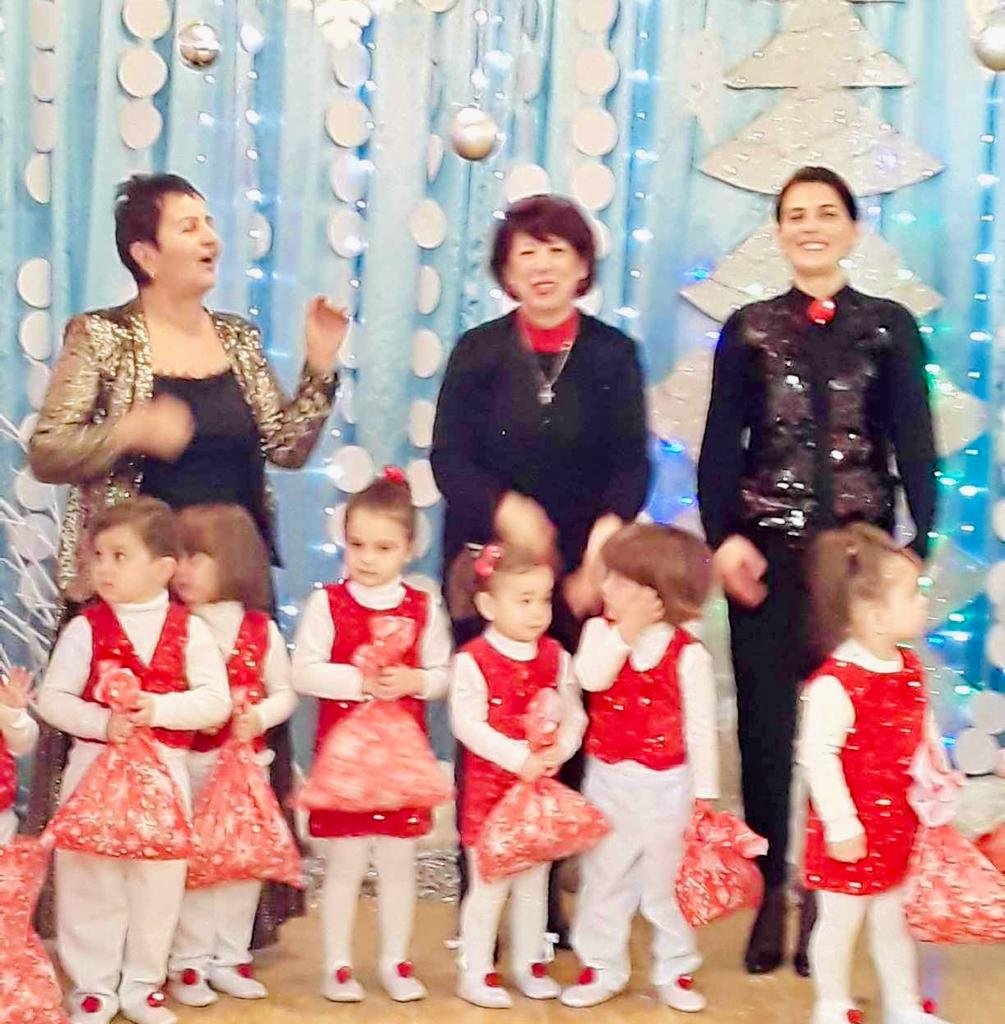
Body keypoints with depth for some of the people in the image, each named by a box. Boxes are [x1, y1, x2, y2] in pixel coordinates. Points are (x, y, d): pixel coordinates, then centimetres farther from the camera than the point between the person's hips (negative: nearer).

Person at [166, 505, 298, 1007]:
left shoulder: (262, 630, 1)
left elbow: (285, 693, 3)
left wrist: (258, 717, -15)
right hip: (187, 762, -2)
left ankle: (230, 959, 22)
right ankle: (188, 963, 12)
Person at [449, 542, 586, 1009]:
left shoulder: (555, 656, 1)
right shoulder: (472, 660, -14)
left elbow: (574, 713, 0)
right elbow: (467, 725, -20)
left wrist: (560, 750, -19)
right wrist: (519, 759, -24)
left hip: (542, 785, 5)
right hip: (490, 788, -5)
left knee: (534, 882, 15)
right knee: (489, 883, 3)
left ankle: (529, 964, 29)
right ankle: (476, 972, 15)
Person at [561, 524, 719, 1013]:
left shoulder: (688, 653, -14)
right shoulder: (601, 630, -5)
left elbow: (700, 727, -10)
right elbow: (590, 678, -24)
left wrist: (704, 792, -9)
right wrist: (625, 633, -26)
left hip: (666, 784, -3)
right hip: (609, 779, 3)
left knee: (667, 880, 11)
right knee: (603, 877, 13)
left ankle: (674, 970, 27)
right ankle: (601, 968, 27)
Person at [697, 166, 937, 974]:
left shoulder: (891, 327, 5)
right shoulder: (749, 329, 7)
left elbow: (915, 446, 2)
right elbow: (721, 444, 4)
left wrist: (917, 546, -8)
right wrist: (724, 537, -9)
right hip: (768, 547, 1)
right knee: (765, 720, 3)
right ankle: (771, 891, 14)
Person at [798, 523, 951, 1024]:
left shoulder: (910, 668, 0)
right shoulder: (834, 684, -27)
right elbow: (817, 757, -26)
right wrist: (840, 826, -22)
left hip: (901, 826, 7)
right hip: (856, 832, -7)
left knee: (895, 920, 22)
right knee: (840, 923, 11)